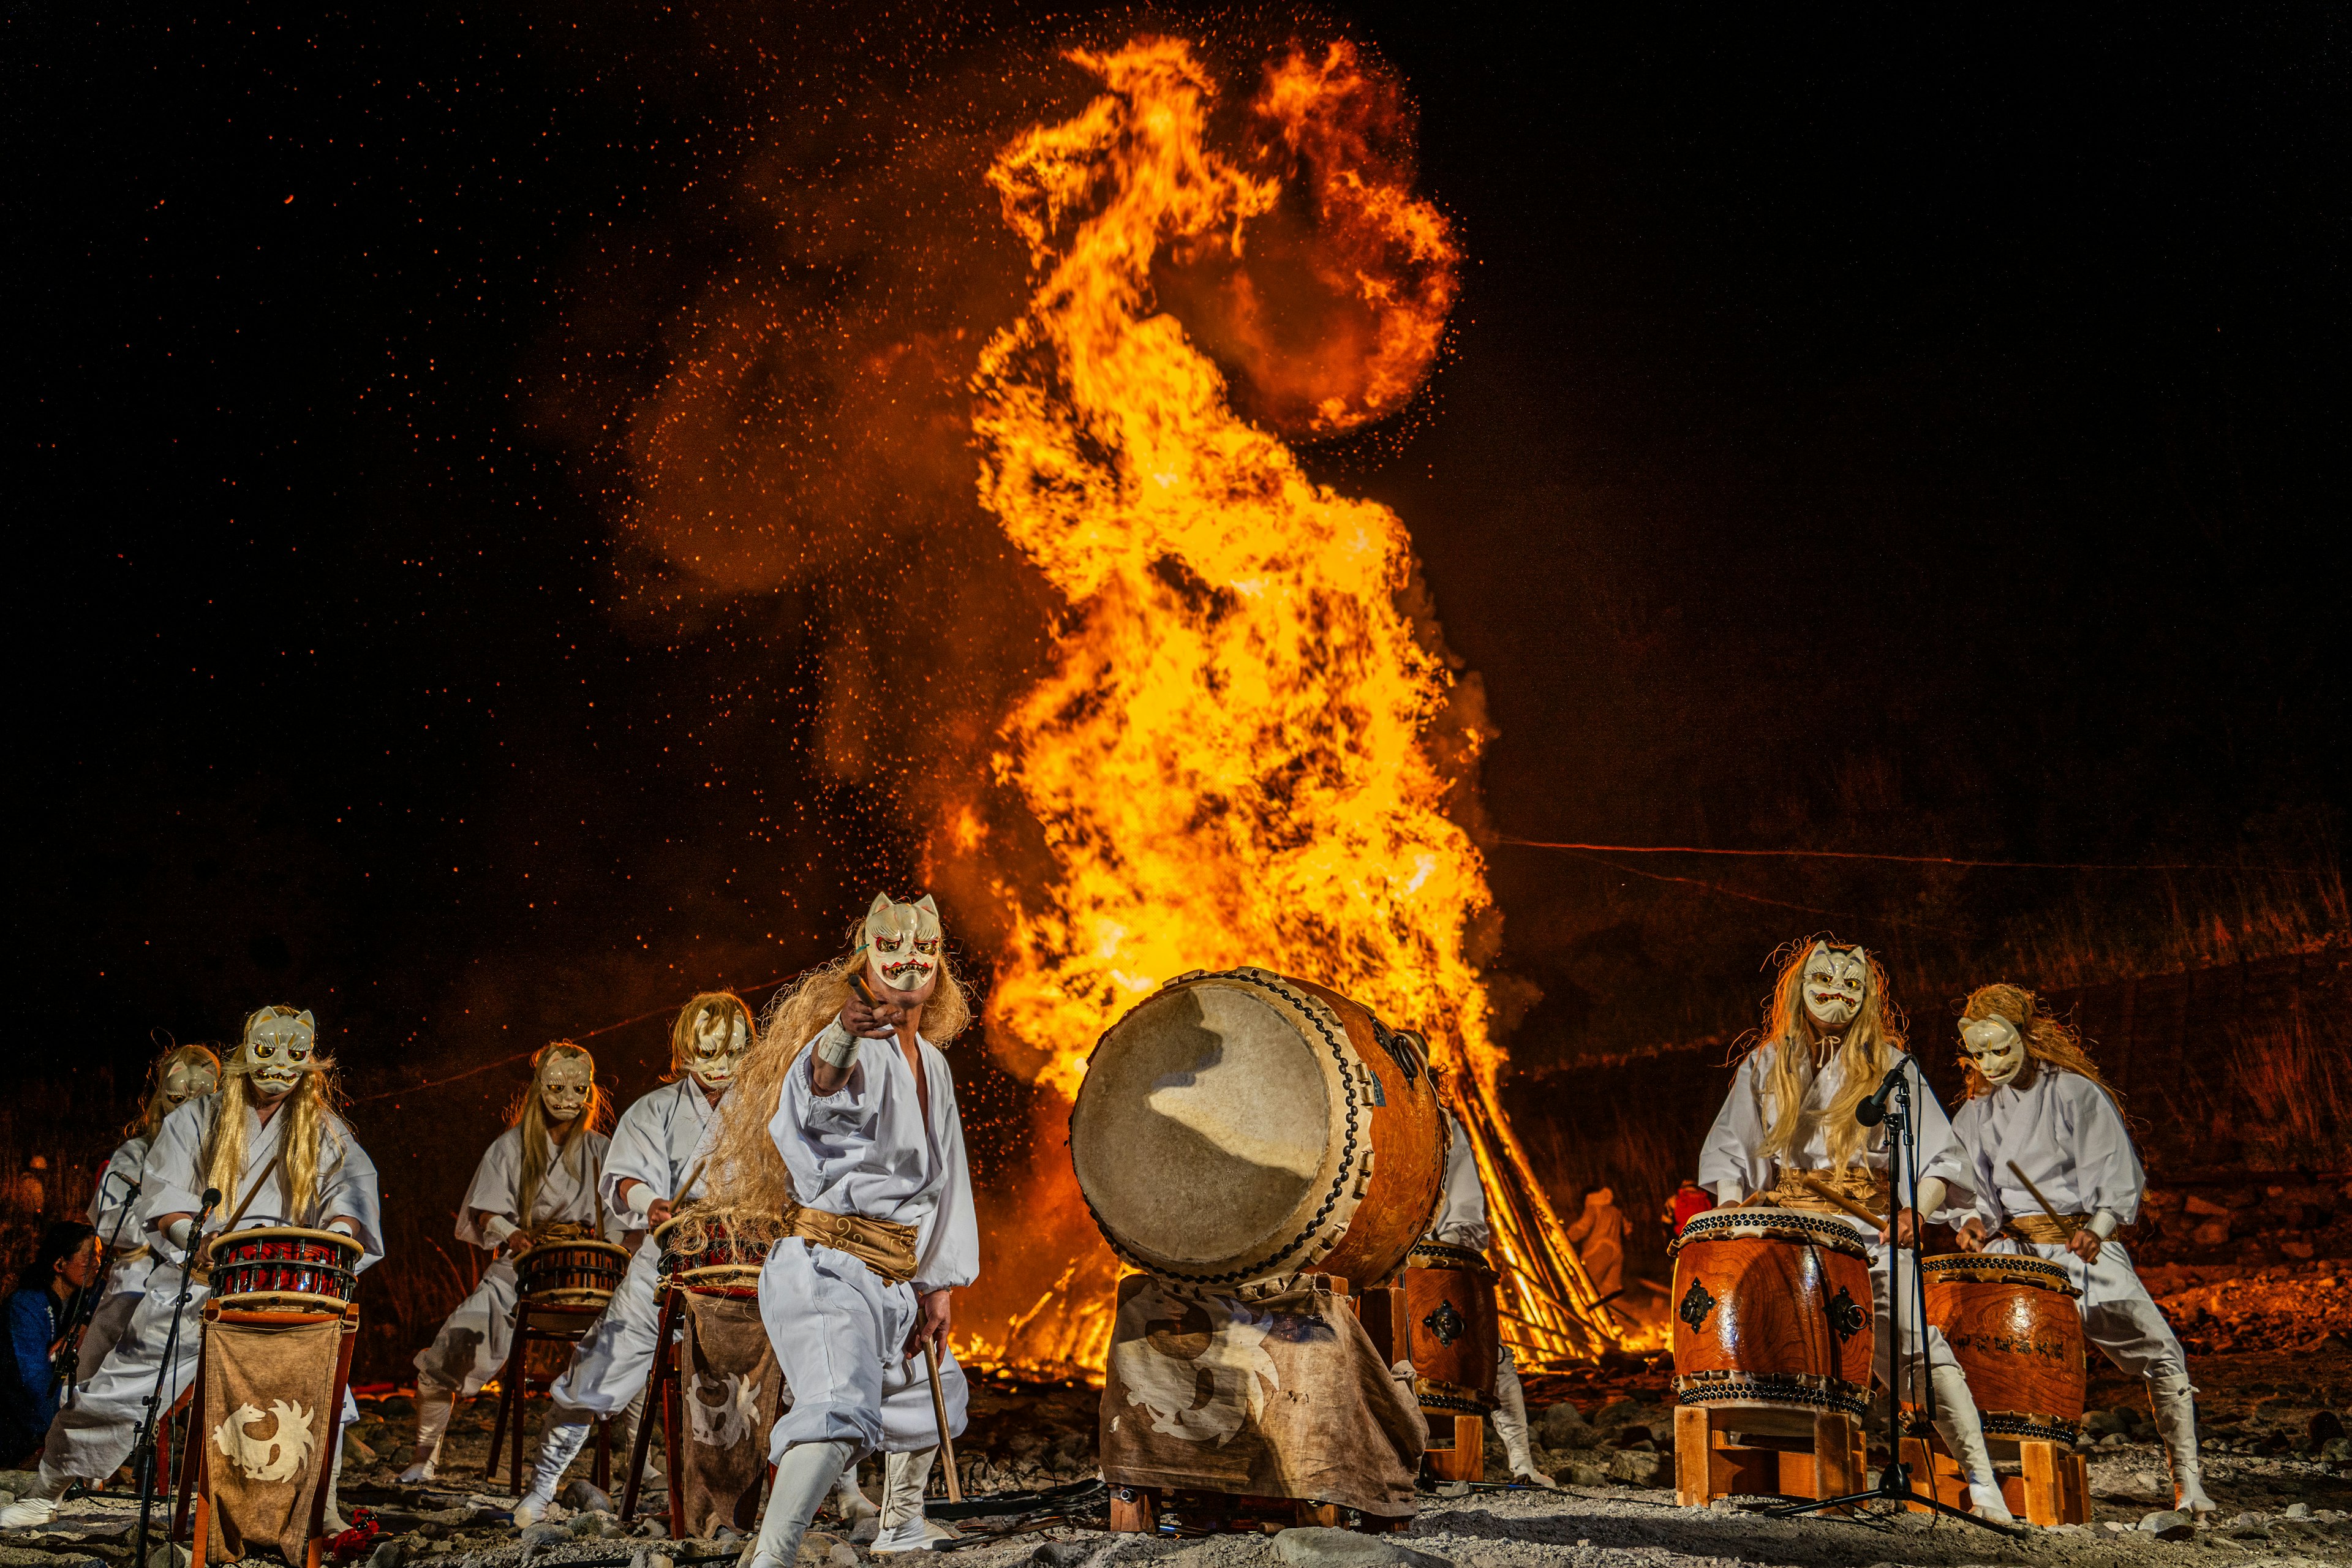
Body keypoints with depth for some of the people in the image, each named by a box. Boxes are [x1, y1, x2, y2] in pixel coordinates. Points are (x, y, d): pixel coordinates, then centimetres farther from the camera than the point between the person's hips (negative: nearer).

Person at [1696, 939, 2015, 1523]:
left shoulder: (1890, 1067, 9)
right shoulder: (1765, 1066, 15)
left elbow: (1938, 1158, 3)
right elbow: (1728, 1152, 17)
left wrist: (1915, 1211, -16)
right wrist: (1733, 1214, 0)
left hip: (1870, 1227, -2)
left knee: (1916, 1344, -18)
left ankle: (1981, 1479, -12)